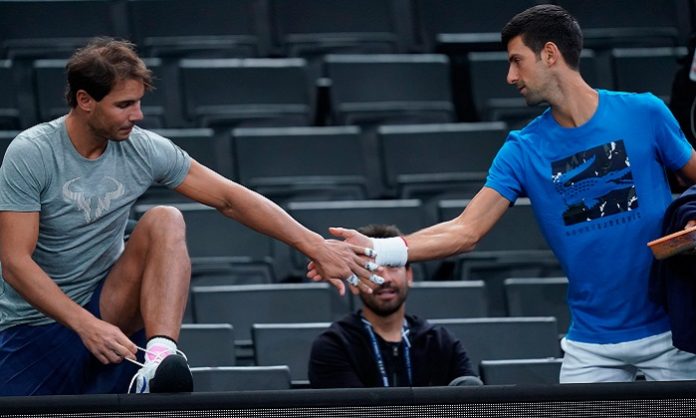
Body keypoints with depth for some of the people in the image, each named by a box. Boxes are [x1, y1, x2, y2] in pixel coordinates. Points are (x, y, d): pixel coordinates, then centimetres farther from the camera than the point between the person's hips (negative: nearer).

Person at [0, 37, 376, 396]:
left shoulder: (144, 149, -6)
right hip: (33, 325, -3)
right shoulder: (31, 154, -17)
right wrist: (85, 324, -31)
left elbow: (229, 199, -1)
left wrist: (315, 246, -6)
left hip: (108, 309, 3)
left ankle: (160, 358, -39)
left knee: (164, 221, -23)